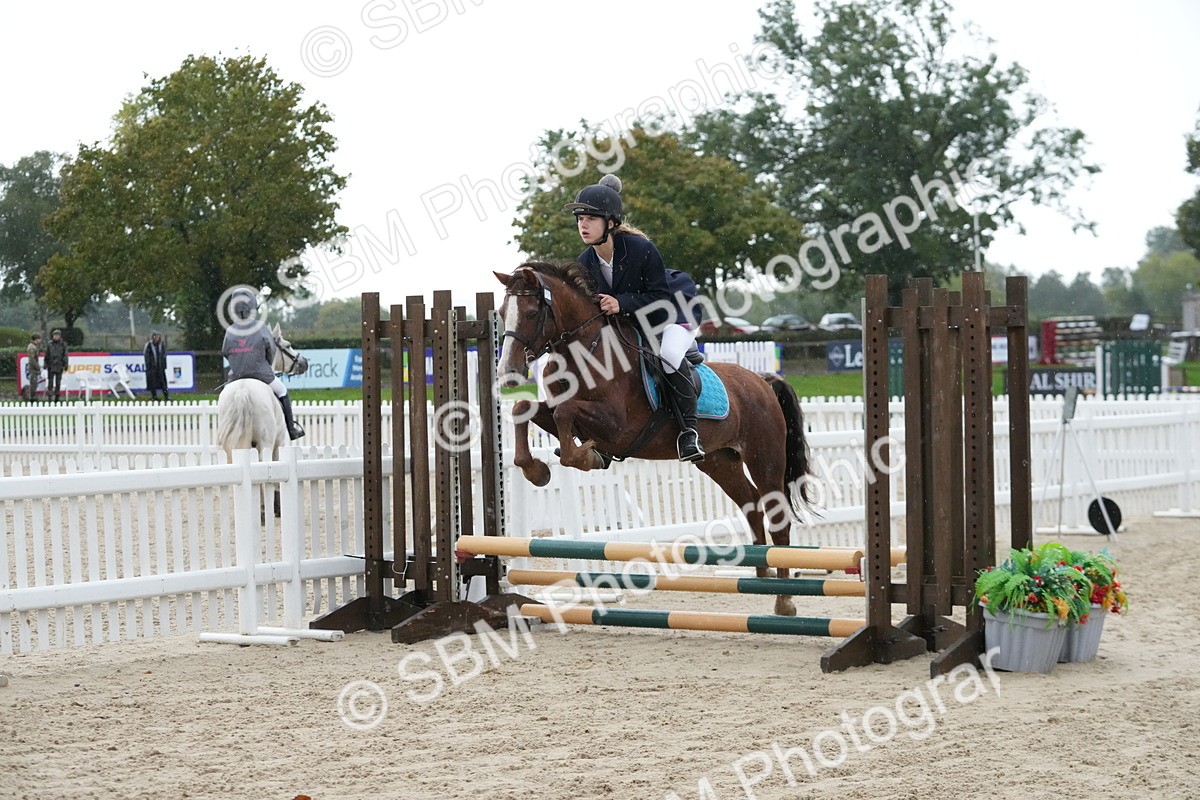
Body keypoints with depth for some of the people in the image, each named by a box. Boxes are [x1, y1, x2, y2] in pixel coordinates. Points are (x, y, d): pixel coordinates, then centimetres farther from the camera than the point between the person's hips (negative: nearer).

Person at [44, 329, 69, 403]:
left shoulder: (63, 344, 2)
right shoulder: (49, 344, 4)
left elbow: (65, 355, 1)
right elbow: (46, 356, 8)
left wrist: (66, 365, -4)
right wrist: (46, 364, 6)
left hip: (59, 366, 0)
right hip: (51, 366, 0)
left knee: (58, 382, 5)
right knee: (50, 381, -5)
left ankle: (57, 397, 11)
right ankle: (49, 396, -4)